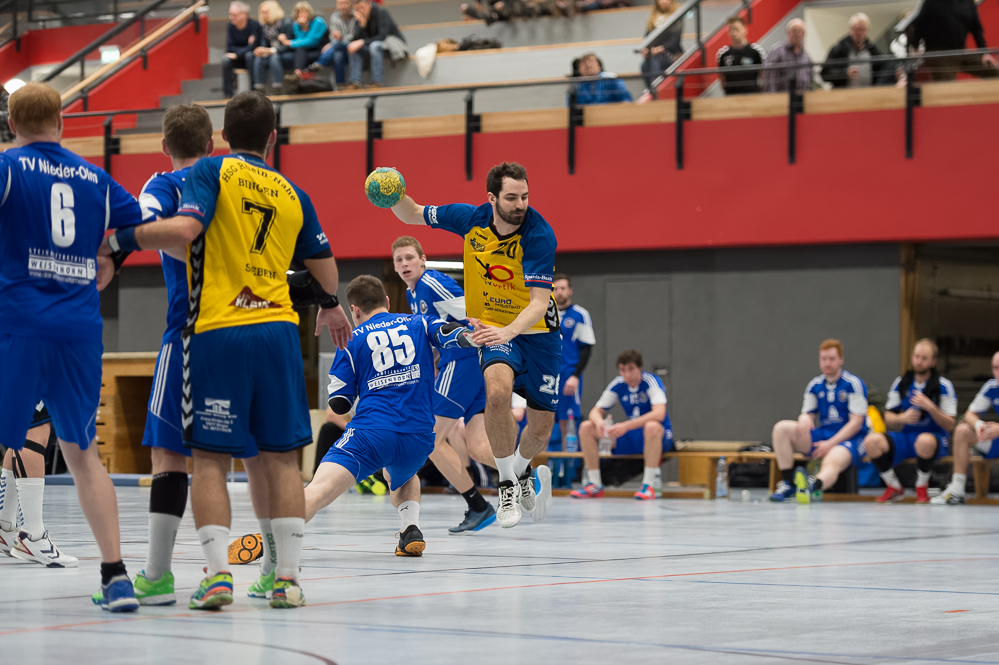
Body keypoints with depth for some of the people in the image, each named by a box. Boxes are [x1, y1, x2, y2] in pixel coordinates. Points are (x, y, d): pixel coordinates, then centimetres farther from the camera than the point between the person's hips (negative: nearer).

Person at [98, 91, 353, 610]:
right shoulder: (291, 194, 15)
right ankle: (288, 577, 7)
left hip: (217, 331, -3)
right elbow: (324, 264, 28)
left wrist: (121, 240, -2)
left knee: (210, 458, 2)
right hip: (277, 331, 3)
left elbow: (183, 228, -16)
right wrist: (331, 306, 48)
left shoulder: (213, 171, 1)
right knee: (280, 457, 8)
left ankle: (218, 573, -8)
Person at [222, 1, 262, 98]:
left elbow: (253, 46, -23)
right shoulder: (231, 26, -7)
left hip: (252, 57, -3)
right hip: (238, 58, 3)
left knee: (249, 55, -37)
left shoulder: (254, 25, -18)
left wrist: (237, 54, -26)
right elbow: (230, 48, -9)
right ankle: (227, 93, -23)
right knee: (225, 59, -28)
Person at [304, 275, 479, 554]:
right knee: (403, 476, 38)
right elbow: (456, 335, -2)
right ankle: (411, 529, 13)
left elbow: (339, 404, 11)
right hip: (419, 438, 4)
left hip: (371, 434, -4)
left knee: (319, 489, -19)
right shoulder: (419, 323, 17)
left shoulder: (353, 340, 11)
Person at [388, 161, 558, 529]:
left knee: (541, 427, 6)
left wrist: (508, 332, -50)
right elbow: (413, 215, 3)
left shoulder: (539, 236, -25)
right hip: (494, 328, 1)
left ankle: (522, 470, 43)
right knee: (498, 390, -31)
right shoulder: (470, 219, -13)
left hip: (537, 332, 0)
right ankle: (508, 485, -13)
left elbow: (539, 303, -32)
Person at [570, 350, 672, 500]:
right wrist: (599, 422, -23)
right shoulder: (617, 385, 0)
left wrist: (626, 426, -39)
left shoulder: (651, 382, -16)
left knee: (652, 426, -42)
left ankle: (648, 485, -35)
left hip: (661, 438, -6)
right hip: (630, 439, 6)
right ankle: (595, 485, -6)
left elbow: (659, 413, -31)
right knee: (586, 427, -7)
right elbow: (596, 411, 4)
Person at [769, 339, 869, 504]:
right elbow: (808, 414, 12)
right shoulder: (815, 385, 10)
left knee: (832, 461, -40)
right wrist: (805, 418, -16)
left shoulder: (853, 384, -6)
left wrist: (831, 443, -20)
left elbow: (856, 422, -11)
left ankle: (813, 484, -76)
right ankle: (788, 484, -23)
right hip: (822, 436, 6)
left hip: (849, 439, -6)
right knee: (782, 428, -15)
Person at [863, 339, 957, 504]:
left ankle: (922, 487, -13)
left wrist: (930, 407, -23)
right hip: (905, 436, 4)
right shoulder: (901, 383, 7)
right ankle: (894, 487, -4)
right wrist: (902, 418, -15)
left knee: (925, 441, -42)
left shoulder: (943, 386, -4)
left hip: (935, 437, -4)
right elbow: (888, 419, 9)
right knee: (872, 441, -25)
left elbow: (950, 425, -8)